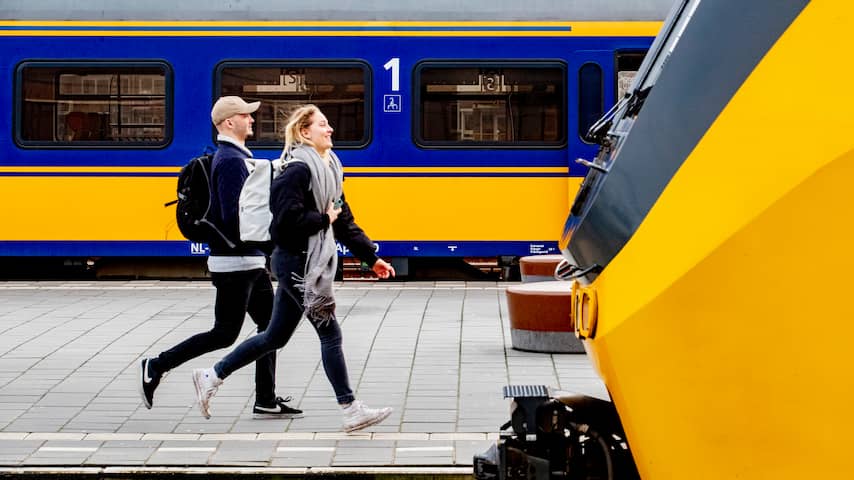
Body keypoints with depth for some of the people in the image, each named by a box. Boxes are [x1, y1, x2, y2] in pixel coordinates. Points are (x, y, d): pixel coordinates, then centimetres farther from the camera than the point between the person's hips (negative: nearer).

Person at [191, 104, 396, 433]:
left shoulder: (329, 169, 13)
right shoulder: (299, 170, -16)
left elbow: (344, 221, 17)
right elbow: (289, 218, -26)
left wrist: (371, 258, 15)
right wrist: (324, 219, -13)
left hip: (310, 263, 10)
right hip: (297, 263, -10)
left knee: (275, 337, 15)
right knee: (330, 333, -3)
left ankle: (211, 377, 26)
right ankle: (351, 411, 5)